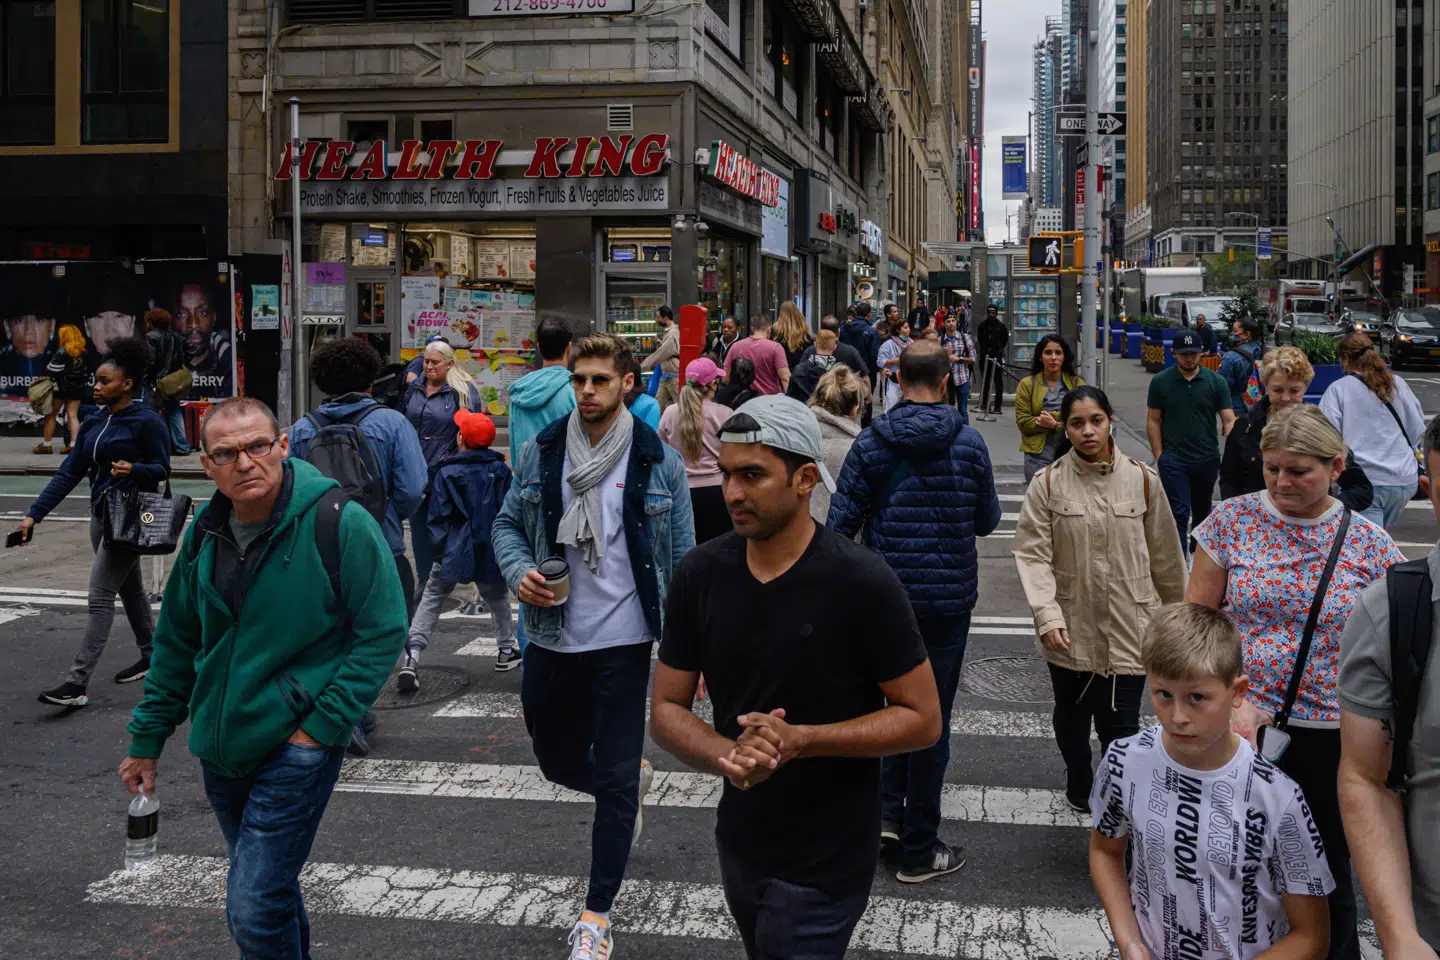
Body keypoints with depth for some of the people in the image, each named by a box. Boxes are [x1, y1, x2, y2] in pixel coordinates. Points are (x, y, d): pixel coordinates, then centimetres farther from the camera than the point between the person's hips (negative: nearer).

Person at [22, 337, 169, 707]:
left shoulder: (146, 422, -13)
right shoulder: (93, 424, 8)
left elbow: (161, 469, -9)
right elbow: (69, 473, 6)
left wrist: (133, 469, -31)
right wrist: (34, 514, -1)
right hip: (102, 513, 8)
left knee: (99, 596, -11)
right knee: (129, 588, 19)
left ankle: (78, 682, -12)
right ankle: (150, 656, 35)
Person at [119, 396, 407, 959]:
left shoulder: (339, 524, -15)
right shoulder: (205, 534, 4)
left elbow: (383, 633, -12)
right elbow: (177, 643, 14)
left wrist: (322, 726, -15)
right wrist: (146, 738, 15)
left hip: (297, 749, -6)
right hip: (220, 752, 6)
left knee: (253, 910, -11)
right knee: (269, 892, 21)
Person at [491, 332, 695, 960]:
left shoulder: (659, 463, -5)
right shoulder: (541, 453, 1)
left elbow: (682, 558, -1)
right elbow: (508, 524, 11)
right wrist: (519, 572, -11)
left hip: (622, 642, -3)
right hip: (551, 639, 3)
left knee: (614, 780, 1)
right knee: (558, 760, 18)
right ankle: (634, 781, 51)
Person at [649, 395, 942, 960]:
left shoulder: (860, 583, -19)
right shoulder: (701, 574, -6)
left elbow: (922, 719, -14)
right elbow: (666, 711, -1)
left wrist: (800, 741, -25)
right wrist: (726, 756, -22)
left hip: (825, 862, -5)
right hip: (740, 844, 5)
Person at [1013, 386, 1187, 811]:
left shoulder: (1142, 480, -3)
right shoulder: (1048, 483, -5)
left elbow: (1165, 554, 6)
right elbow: (1032, 553, -9)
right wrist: (1047, 615, -20)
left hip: (1127, 628, -1)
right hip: (1070, 628, 1)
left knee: (1121, 726, -4)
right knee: (1071, 716, 20)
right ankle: (1078, 784, 46)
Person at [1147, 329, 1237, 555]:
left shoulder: (1215, 381, -2)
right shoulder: (1160, 381, -3)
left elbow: (1229, 420, -3)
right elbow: (1153, 420, 1)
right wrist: (1159, 457, -4)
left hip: (1207, 459, 2)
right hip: (1173, 459, -2)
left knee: (1202, 510, 20)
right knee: (1179, 514, -8)